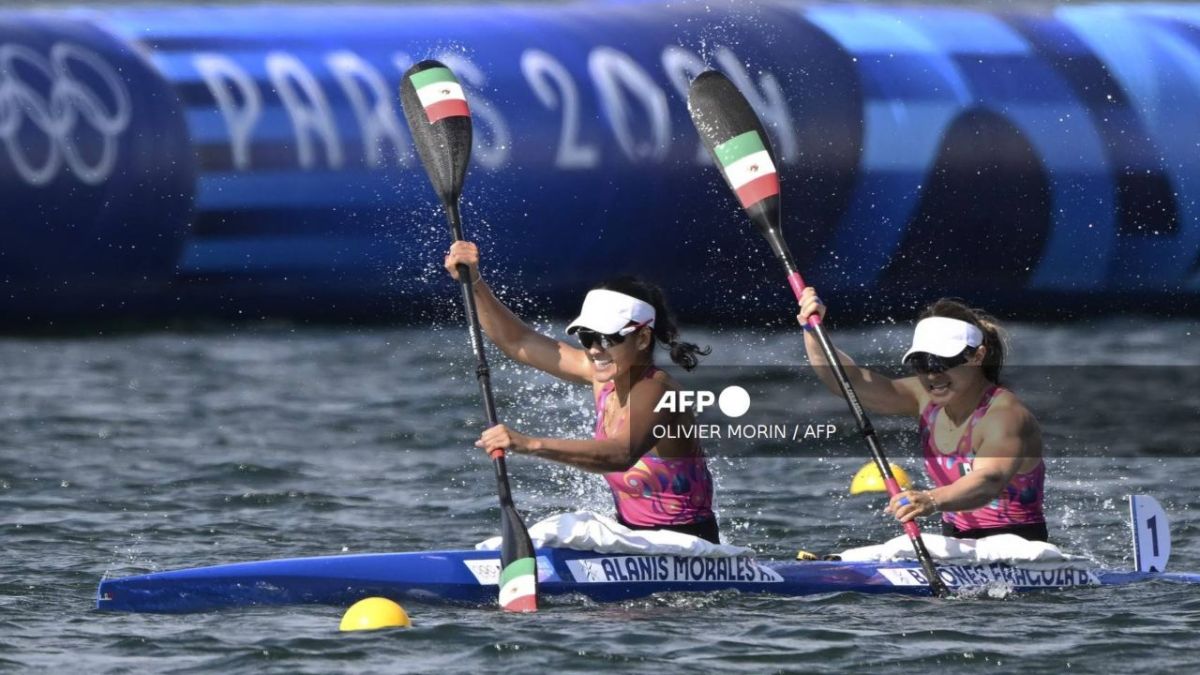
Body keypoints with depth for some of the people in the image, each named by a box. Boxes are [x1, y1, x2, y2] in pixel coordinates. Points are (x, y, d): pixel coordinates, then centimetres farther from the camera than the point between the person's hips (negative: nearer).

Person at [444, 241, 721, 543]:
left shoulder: (653, 391, -21)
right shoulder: (605, 376, 2)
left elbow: (623, 454, -40)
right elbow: (517, 342, 11)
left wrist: (531, 445, -50)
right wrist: (474, 283, -2)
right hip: (631, 540, 8)